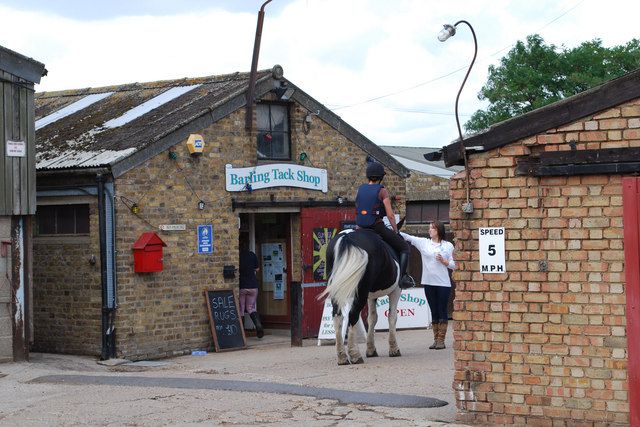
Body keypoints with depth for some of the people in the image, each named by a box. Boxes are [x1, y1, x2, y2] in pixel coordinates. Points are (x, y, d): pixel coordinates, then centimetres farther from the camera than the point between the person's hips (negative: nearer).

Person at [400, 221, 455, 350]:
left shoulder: (448, 246, 3)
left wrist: (444, 261, -13)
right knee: (434, 311, 8)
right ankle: (436, 339, 14)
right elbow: (408, 237, -3)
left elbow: (453, 265, 4)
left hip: (443, 283, -2)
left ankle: (441, 340, 2)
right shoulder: (423, 242, 6)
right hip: (429, 282, 2)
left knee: (442, 311, -1)